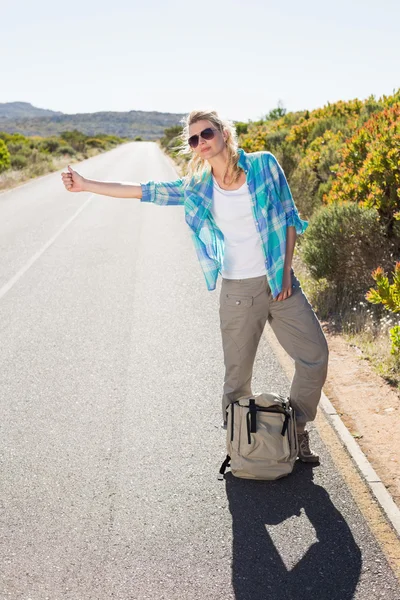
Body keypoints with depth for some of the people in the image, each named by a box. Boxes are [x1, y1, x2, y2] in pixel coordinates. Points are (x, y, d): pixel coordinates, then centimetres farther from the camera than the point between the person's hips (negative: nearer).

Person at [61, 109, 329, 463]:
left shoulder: (264, 165, -3)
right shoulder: (197, 188, 0)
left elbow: (289, 217, 2)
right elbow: (144, 191, 3)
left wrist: (286, 268, -5)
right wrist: (85, 185, 2)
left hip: (280, 283, 1)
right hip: (237, 291, 0)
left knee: (315, 354, 3)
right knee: (237, 374, 6)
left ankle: (297, 429, 25)